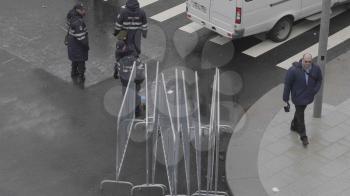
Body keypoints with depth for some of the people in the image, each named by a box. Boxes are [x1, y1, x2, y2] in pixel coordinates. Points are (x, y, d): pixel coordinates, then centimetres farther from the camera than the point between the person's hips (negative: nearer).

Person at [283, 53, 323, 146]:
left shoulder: (316, 68, -15)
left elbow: (319, 80, 5)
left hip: (308, 96, 5)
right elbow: (287, 84, -15)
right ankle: (303, 136, 14)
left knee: (300, 111, 26)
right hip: (298, 96, -5)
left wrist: (314, 90, -8)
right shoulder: (294, 70, -27)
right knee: (300, 116, 1)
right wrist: (286, 97, -9)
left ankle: (294, 126, 50)